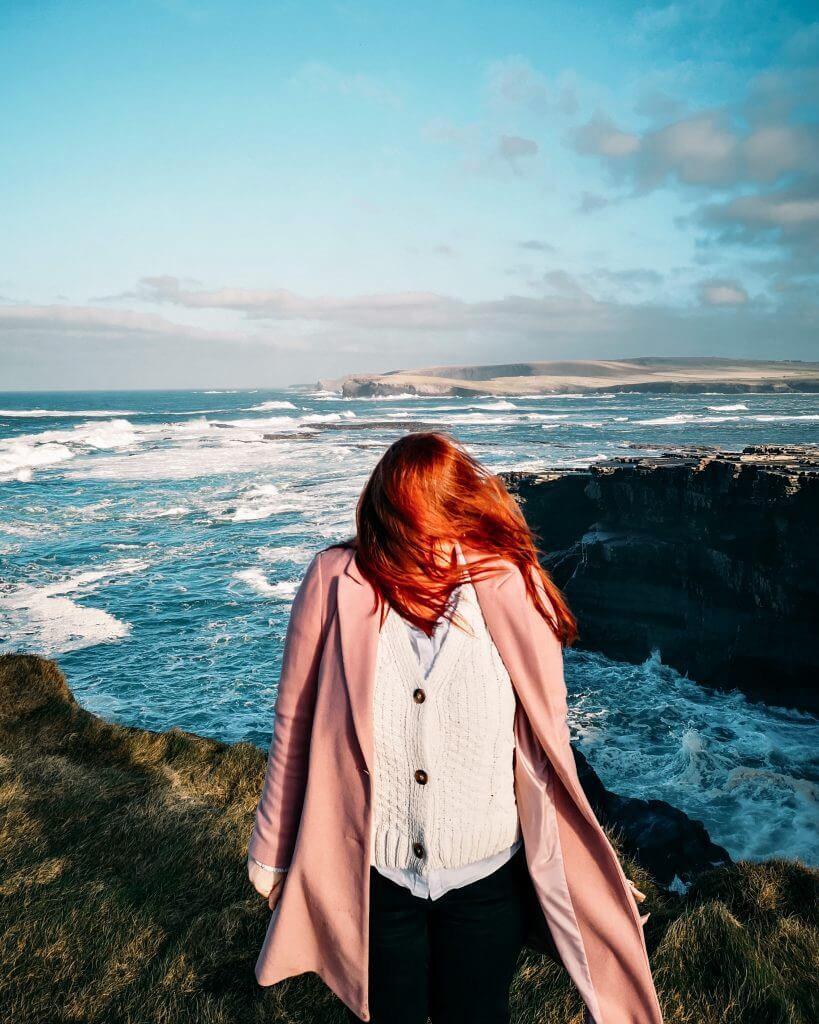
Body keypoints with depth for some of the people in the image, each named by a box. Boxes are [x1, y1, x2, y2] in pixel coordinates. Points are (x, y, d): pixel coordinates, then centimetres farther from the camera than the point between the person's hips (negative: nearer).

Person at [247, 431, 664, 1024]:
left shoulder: (516, 591, -16)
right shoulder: (336, 586, -18)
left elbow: (549, 743, -4)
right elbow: (296, 731, -7)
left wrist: (591, 871, 4)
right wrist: (272, 855, 4)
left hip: (488, 880, 1)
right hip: (368, 879, 0)